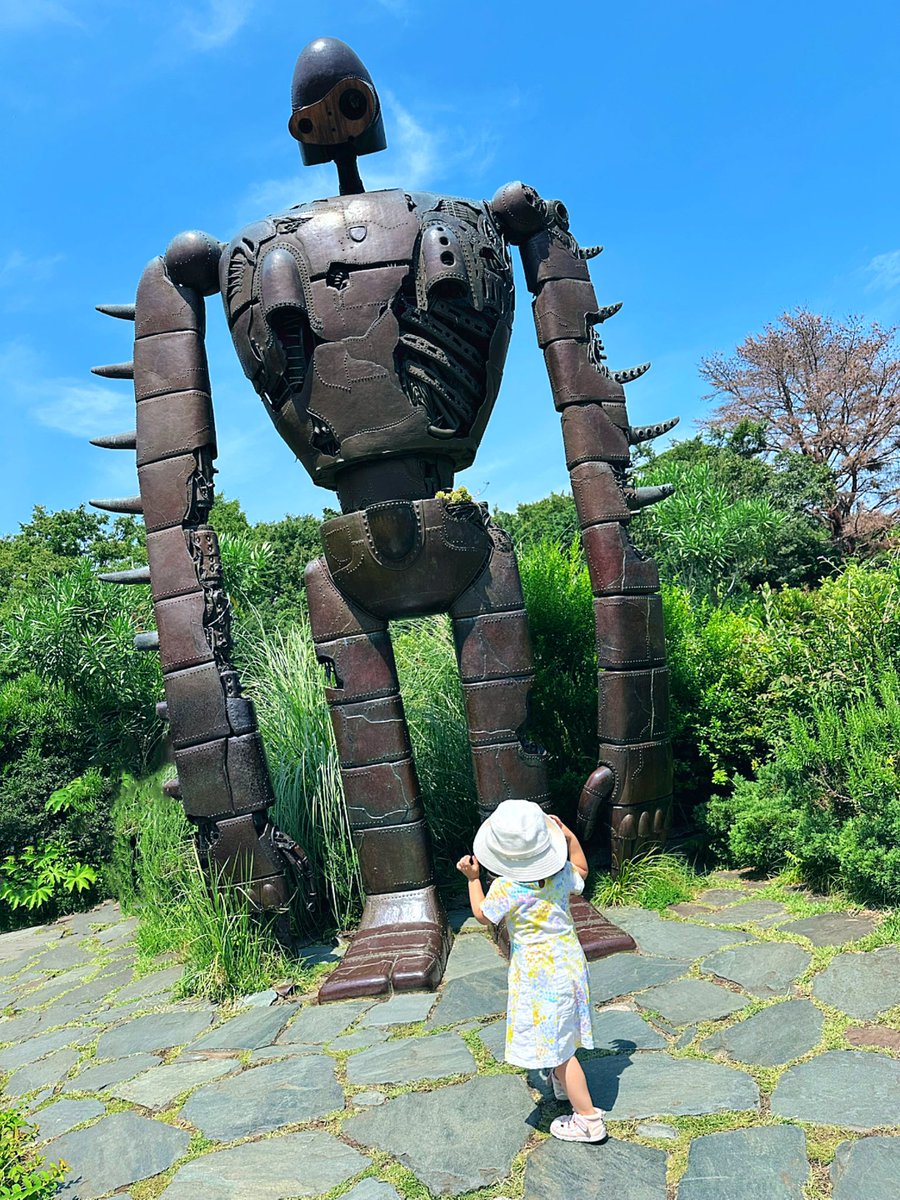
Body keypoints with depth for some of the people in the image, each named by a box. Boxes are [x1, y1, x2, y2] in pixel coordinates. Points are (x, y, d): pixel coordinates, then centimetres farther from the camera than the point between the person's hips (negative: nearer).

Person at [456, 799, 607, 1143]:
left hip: (539, 975, -7)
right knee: (561, 1032, 29)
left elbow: (482, 915, -6)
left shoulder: (505, 889, -27)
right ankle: (563, 1082, 51)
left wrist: (473, 878, 3)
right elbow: (581, 872, 14)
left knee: (557, 1046, 5)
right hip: (570, 961, 7)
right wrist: (570, 837, 13)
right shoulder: (561, 874, -12)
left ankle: (588, 1118, 13)